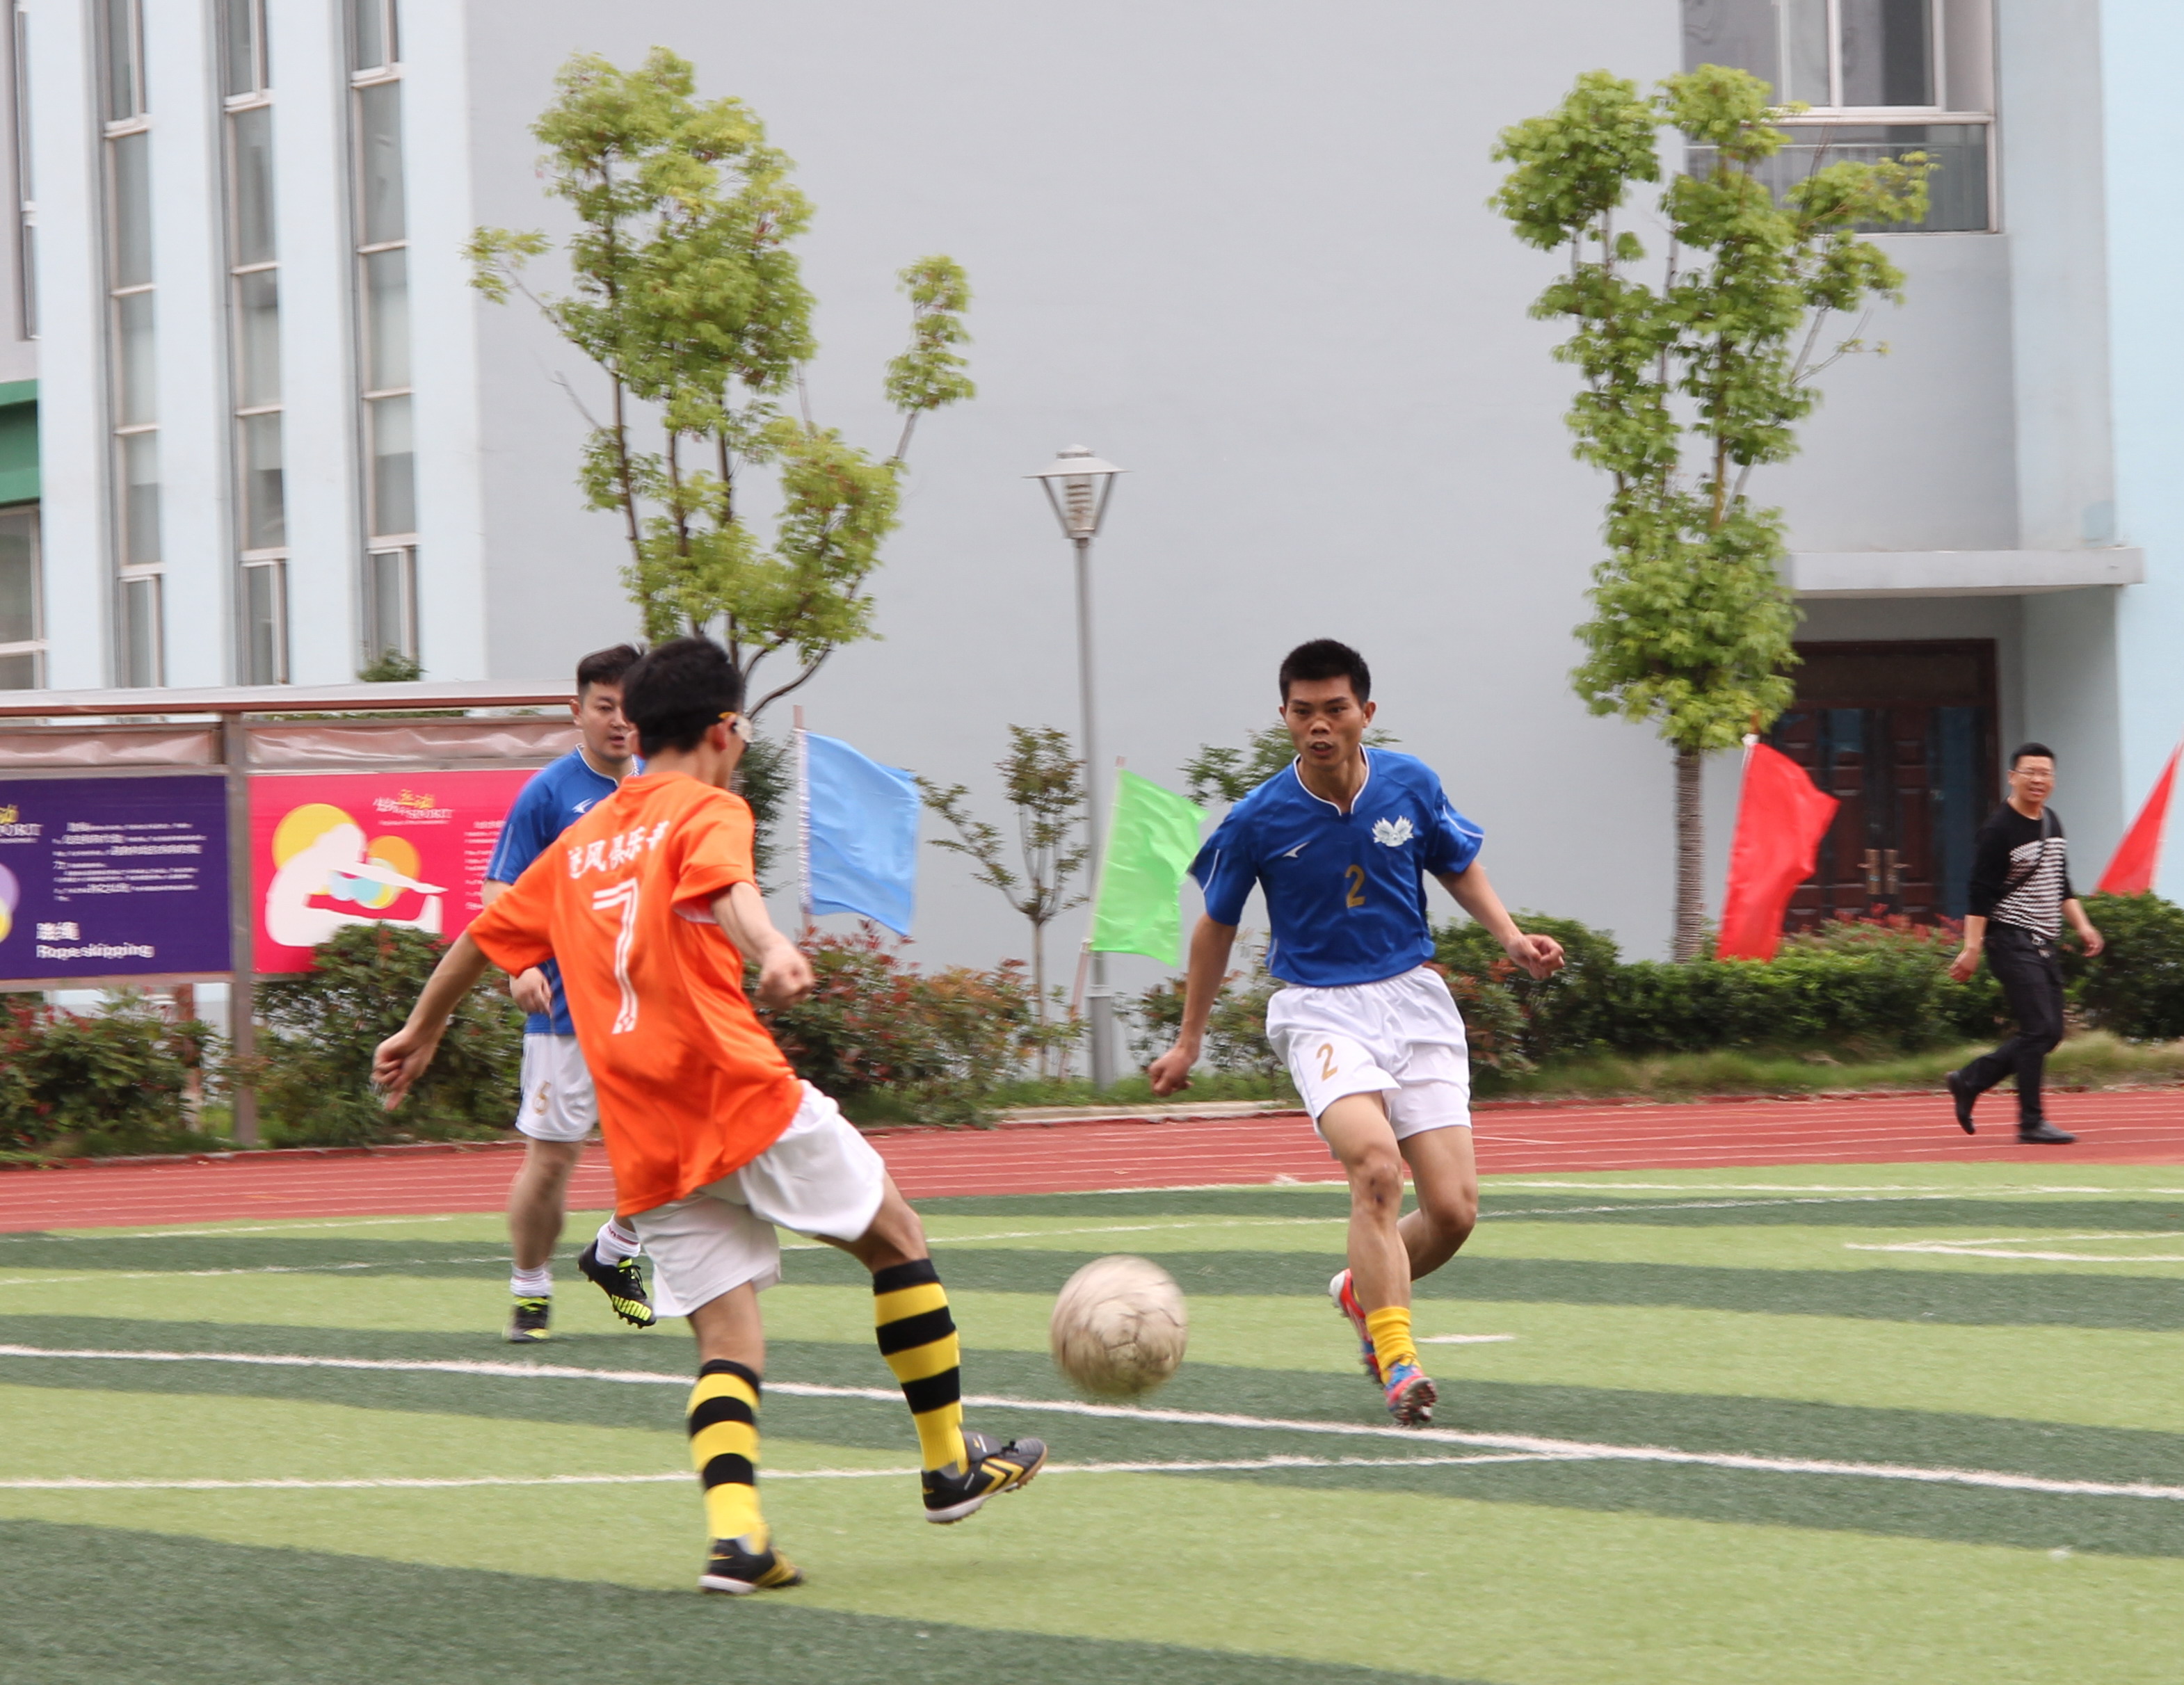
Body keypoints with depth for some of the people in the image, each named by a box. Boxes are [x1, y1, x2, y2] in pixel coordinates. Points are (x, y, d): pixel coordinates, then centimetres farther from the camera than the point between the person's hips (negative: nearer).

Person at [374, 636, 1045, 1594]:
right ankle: (951, 1465, 17)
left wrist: (422, 1031, 45)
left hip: (649, 1146, 6)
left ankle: (733, 1530, -16)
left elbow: (483, 939, 29)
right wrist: (772, 951, -43)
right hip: (742, 1095, -6)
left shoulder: (579, 845, 19)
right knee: (898, 1238, 13)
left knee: (727, 1337, 5)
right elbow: (727, 886, -23)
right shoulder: (707, 812, 1)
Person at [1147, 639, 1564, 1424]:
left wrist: (1511, 936, -1)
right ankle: (1397, 1364, -28)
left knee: (1453, 1211, -4)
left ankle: (1363, 1292, 28)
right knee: (1375, 1161, -30)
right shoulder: (1257, 820, -9)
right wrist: (1189, 1041, 14)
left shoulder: (1410, 786, -3)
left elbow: (1460, 867, 16)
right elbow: (1217, 926, 7)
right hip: (1321, 1011, -3)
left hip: (1413, 999, 3)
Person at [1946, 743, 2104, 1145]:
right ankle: (2032, 1123, -6)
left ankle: (1969, 1081, 20)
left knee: (2049, 1033, 8)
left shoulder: (2051, 822, 14)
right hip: (2012, 942, -9)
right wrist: (1972, 948, -18)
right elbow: (1981, 894, -14)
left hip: (2044, 945, 9)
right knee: (2039, 1029, -12)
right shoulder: (1999, 830, -12)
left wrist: (2081, 925, 13)